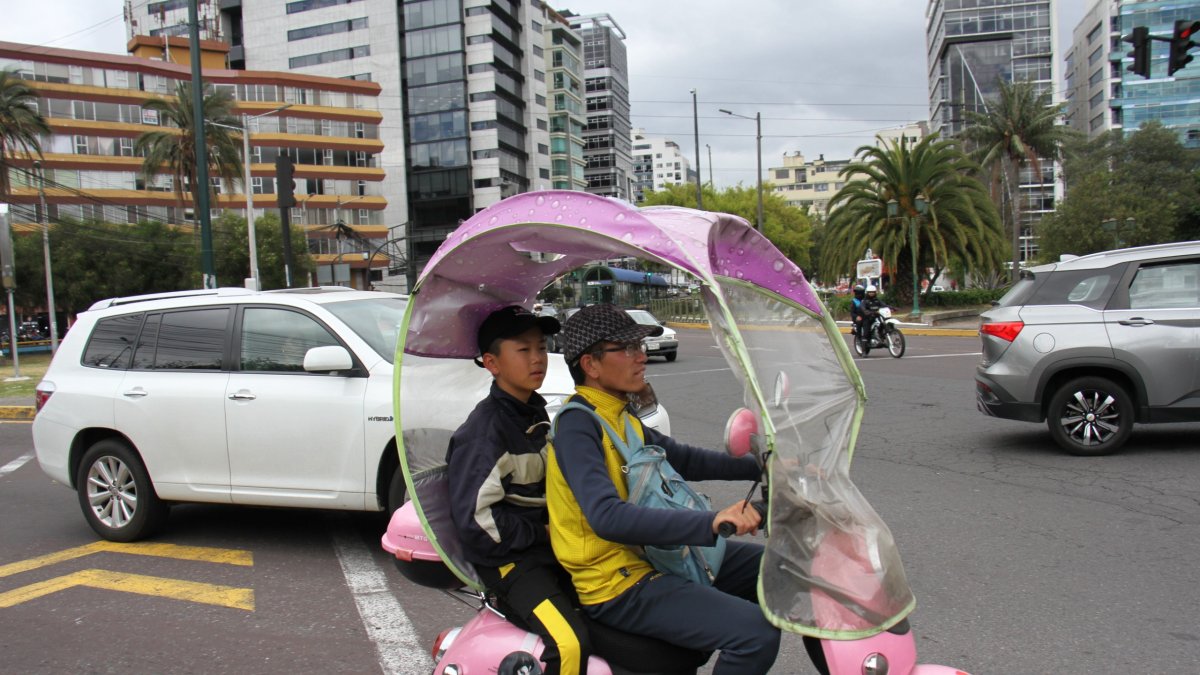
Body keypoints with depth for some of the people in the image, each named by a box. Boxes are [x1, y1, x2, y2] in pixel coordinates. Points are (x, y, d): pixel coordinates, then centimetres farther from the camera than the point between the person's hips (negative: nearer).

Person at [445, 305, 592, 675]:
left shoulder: (535, 413, 11)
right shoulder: (485, 430, -17)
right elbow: (475, 519, -20)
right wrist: (542, 532, -14)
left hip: (547, 545, 9)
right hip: (507, 557, -9)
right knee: (569, 644, -27)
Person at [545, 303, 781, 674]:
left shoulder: (618, 416, 10)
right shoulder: (576, 427, -19)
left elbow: (681, 459, 20)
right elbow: (607, 518, -33)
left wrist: (760, 466, 11)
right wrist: (710, 523, -42)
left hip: (656, 555, 10)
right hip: (619, 585, -9)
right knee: (757, 632, -23)